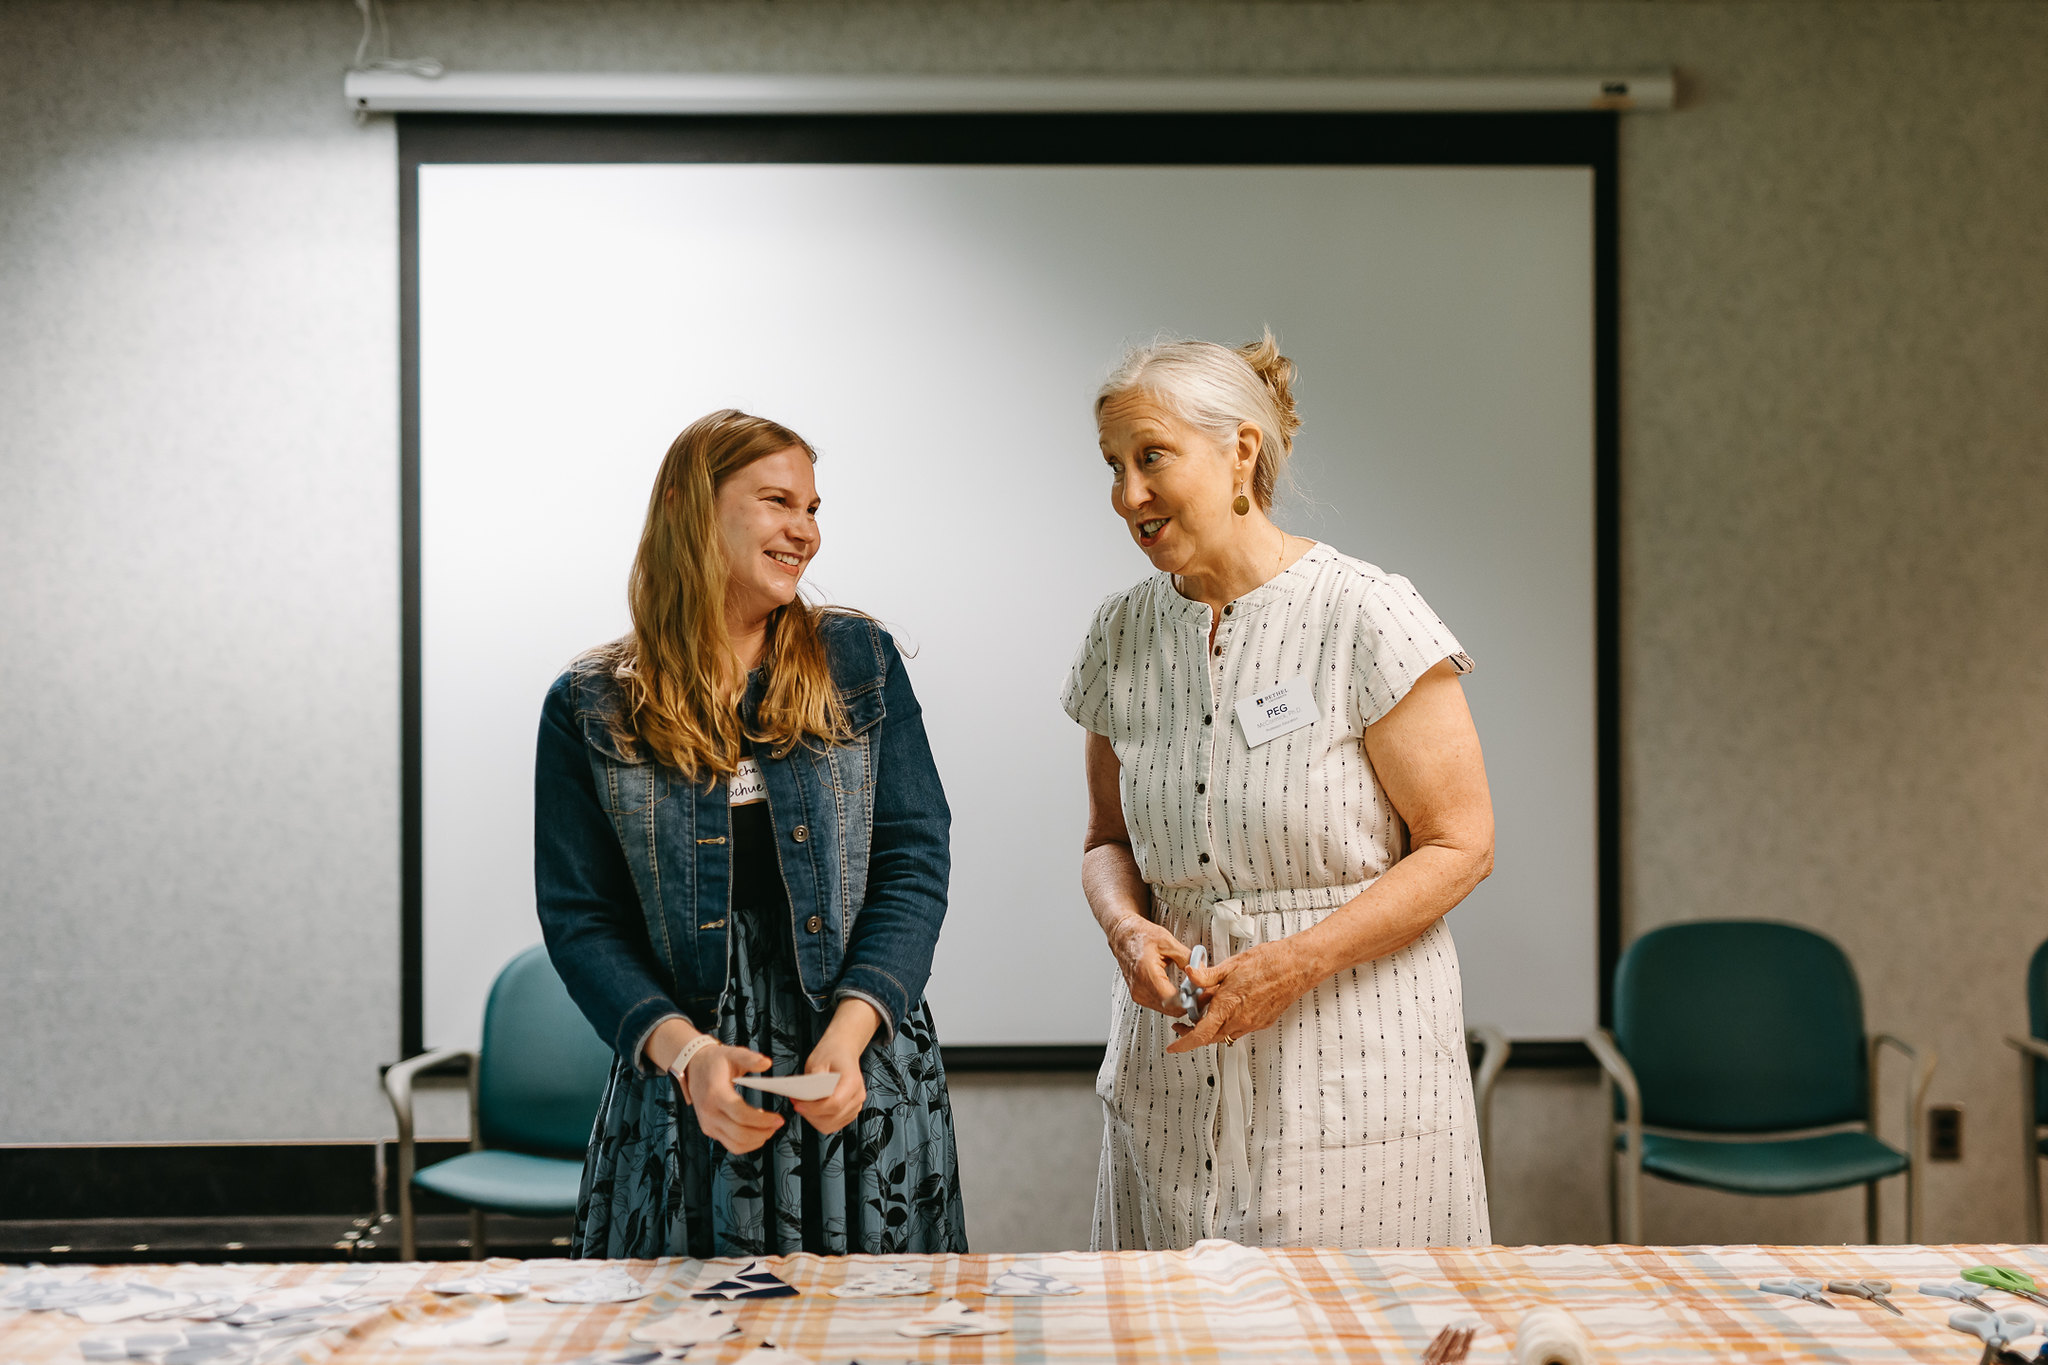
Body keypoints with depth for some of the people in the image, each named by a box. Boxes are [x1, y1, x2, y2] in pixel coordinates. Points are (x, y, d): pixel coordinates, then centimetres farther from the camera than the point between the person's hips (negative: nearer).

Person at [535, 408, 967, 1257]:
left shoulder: (862, 664, 6)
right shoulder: (590, 708, 3)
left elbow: (914, 866, 0)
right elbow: (580, 920, -1)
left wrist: (847, 1036, -15)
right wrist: (685, 1050, -17)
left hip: (863, 1089, 1)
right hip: (679, 1100, -1)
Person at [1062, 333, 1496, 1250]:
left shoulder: (1367, 618, -10)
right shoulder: (1122, 634, 6)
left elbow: (1461, 846, -8)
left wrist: (1293, 963, -17)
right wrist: (1127, 929, -6)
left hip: (1353, 1067, -4)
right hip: (1171, 1070, 5)